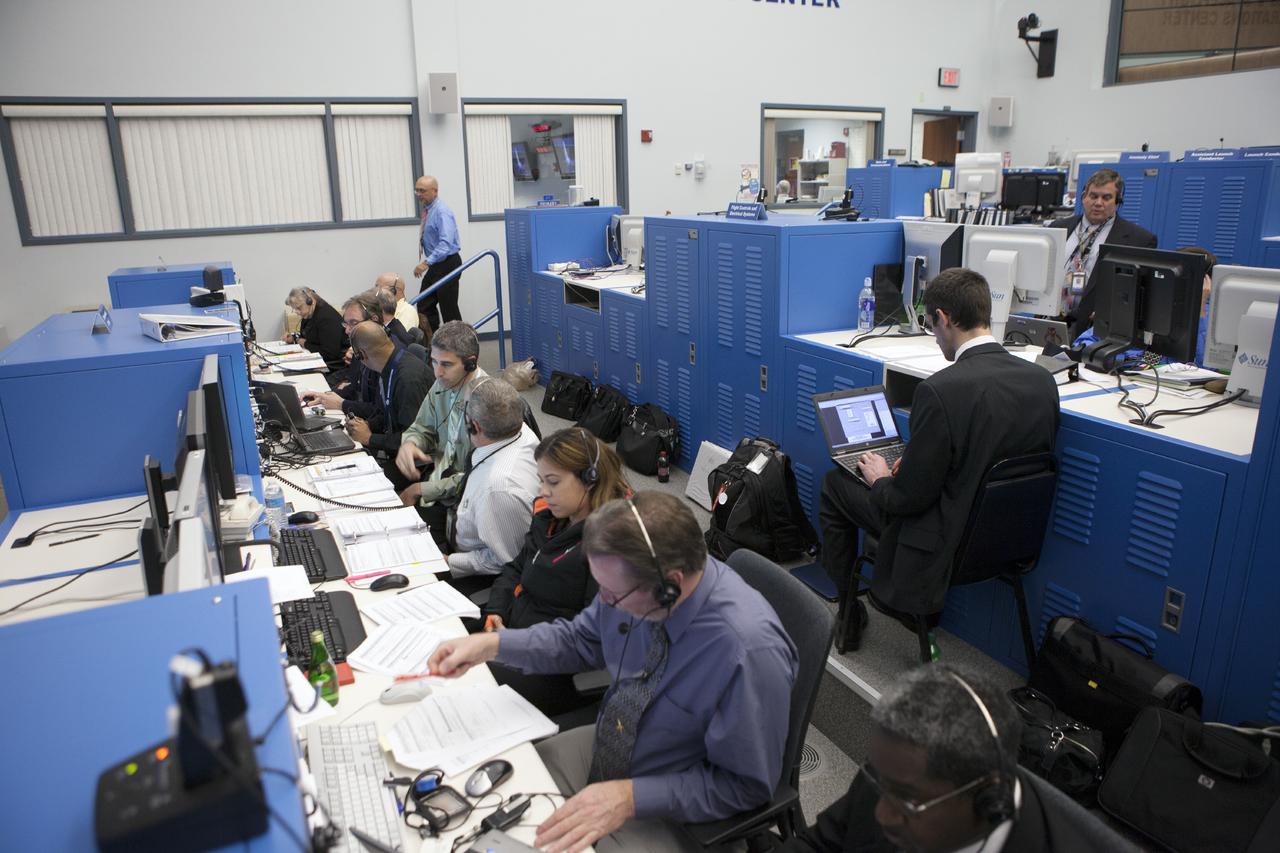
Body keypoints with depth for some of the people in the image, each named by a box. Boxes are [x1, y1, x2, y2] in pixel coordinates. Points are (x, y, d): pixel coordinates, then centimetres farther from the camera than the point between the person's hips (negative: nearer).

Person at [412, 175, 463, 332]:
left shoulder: (442, 212, -19)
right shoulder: (428, 210, 9)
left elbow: (446, 244, -30)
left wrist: (426, 263, -35)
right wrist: (428, 263, 17)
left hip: (447, 264, -9)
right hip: (435, 265, 9)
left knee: (449, 309, -3)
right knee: (424, 306, 9)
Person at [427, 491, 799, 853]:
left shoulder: (749, 649, -35)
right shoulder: (634, 579, -18)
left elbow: (747, 785, -22)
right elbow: (582, 639, 3)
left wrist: (631, 797, -27)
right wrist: (490, 644, -9)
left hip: (675, 811, -5)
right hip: (607, 744, 6)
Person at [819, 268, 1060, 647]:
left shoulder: (940, 391, -28)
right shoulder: (1043, 380, -6)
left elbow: (909, 497, -23)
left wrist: (882, 479, 0)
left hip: (945, 545, -7)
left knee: (834, 482, 12)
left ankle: (849, 612, 25)